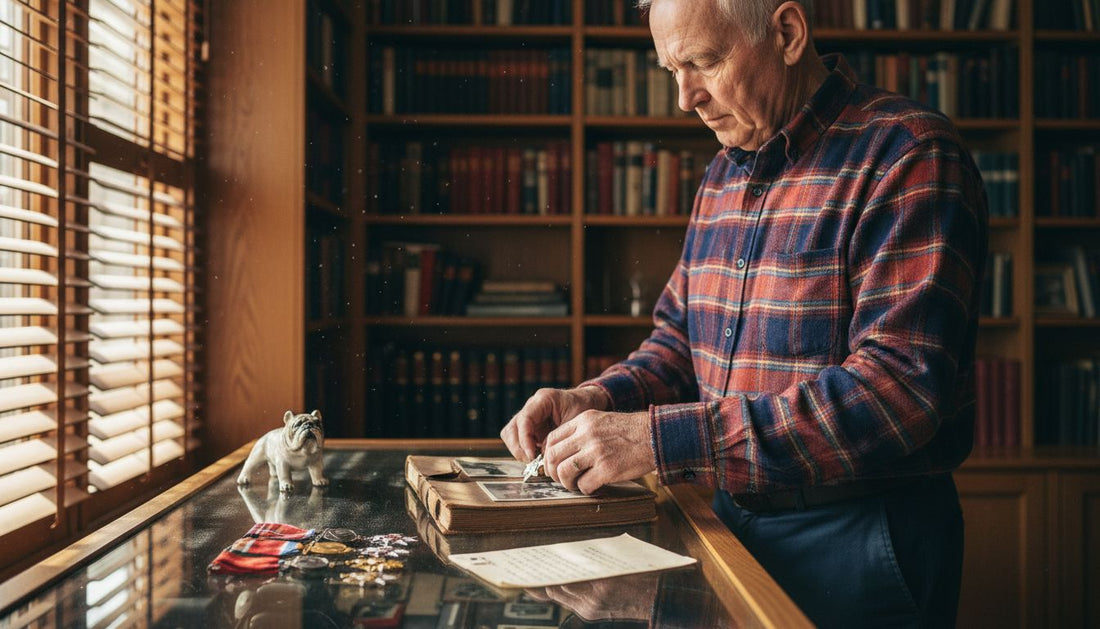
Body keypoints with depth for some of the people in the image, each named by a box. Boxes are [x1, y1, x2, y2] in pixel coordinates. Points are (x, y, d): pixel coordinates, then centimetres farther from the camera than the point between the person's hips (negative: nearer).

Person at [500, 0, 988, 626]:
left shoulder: (908, 154, -17)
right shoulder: (724, 174, 8)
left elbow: (901, 389, -27)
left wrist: (660, 438, -29)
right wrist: (598, 400, -6)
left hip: (855, 545, -7)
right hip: (736, 521, 7)